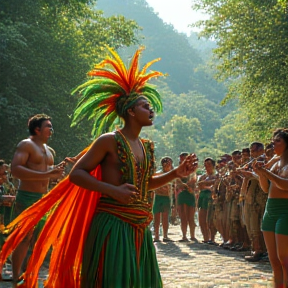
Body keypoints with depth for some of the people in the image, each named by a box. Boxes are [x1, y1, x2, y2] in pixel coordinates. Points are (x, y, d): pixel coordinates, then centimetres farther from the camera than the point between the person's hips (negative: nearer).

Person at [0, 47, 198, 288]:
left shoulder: (146, 147, 14)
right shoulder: (110, 141, -8)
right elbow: (77, 174, -10)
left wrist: (176, 173, 13)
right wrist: (113, 191, -20)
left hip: (139, 228, 8)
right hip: (113, 225, -8)